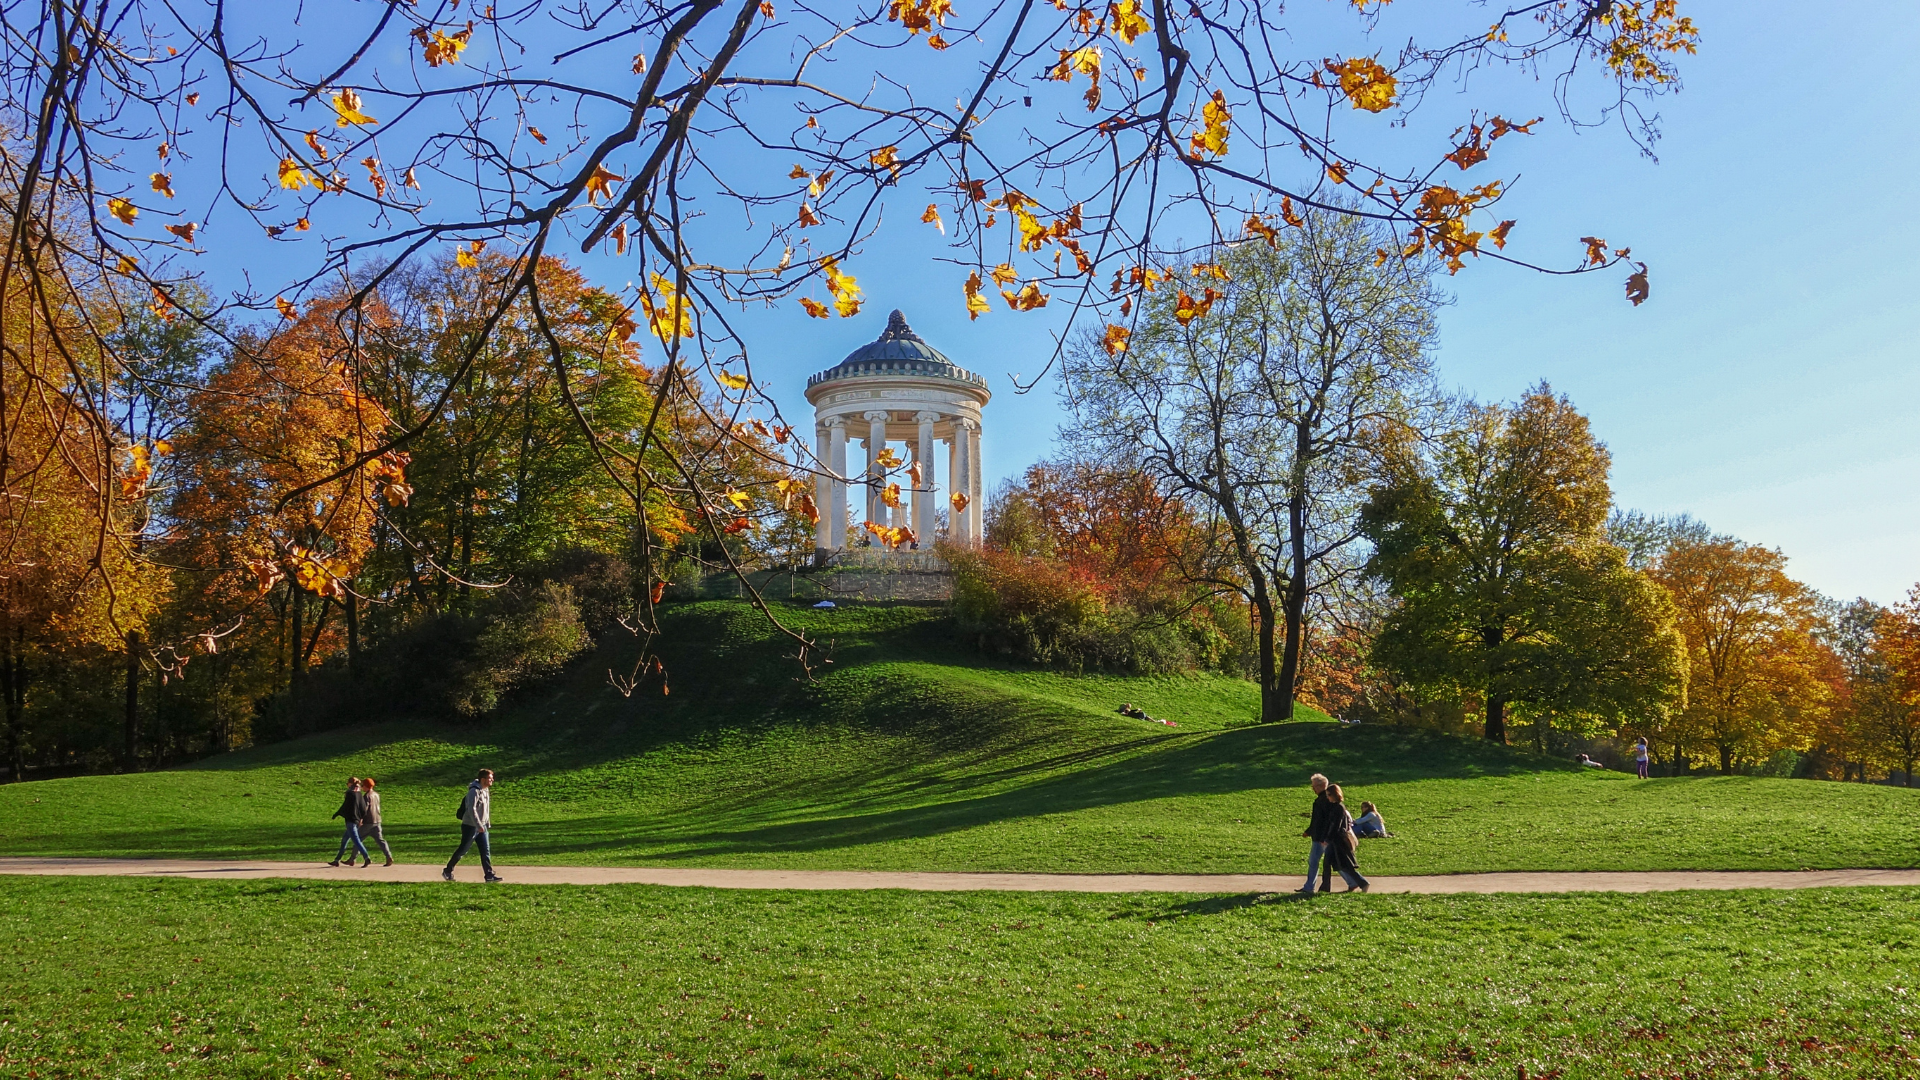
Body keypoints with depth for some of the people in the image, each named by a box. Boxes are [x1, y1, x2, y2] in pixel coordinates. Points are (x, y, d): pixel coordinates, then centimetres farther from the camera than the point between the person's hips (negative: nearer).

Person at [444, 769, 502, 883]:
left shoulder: (485, 790, 10)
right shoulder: (474, 791, -18)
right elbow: (471, 810, -25)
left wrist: (488, 824, 18)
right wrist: (479, 825, -28)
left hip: (481, 827, 8)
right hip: (470, 826, -8)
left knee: (486, 851, 2)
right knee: (462, 850, 3)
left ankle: (489, 874, 2)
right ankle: (448, 871, 18)